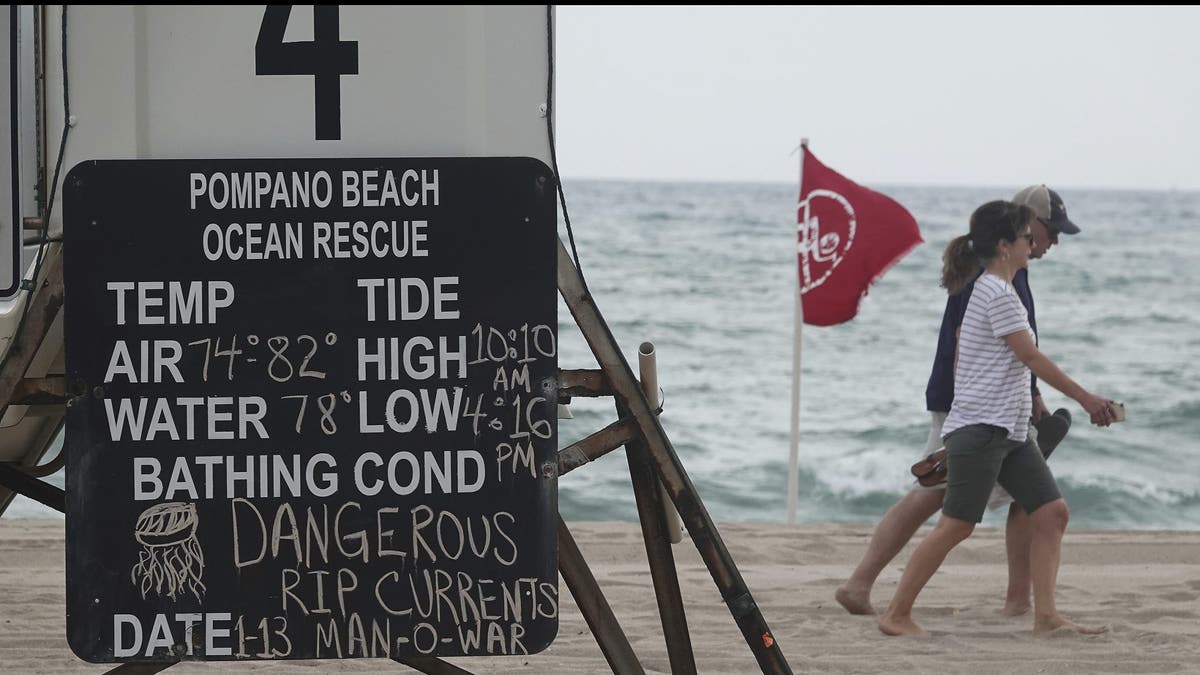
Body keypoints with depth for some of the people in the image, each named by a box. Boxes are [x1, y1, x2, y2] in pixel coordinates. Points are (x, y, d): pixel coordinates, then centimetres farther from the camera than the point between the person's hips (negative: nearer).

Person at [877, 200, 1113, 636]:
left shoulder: (987, 290, 18)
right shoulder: (998, 293, -13)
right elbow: (1032, 358, -13)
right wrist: (1087, 399, -8)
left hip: (1009, 431, 10)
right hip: (980, 428, -10)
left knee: (1051, 511, 2)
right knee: (956, 525, -8)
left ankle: (1045, 615, -1)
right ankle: (896, 615, -2)